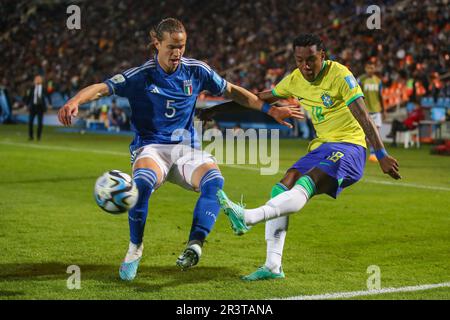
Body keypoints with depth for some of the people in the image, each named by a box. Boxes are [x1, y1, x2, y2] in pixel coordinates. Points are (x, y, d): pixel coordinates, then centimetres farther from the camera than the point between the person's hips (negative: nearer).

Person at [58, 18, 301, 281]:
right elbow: (103, 88, -16)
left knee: (214, 181, -30)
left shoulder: (196, 70, 4)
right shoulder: (141, 76, -5)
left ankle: (195, 245, -31)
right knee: (144, 181, -37)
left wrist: (270, 109, 12)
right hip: (151, 147, -3)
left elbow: (231, 91, 17)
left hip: (186, 148, 3)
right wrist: (75, 101, -37)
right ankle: (135, 249, -17)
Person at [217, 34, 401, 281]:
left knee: (305, 186, -31)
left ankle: (247, 218, -51)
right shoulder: (295, 80, 8)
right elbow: (264, 98, 22)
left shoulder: (340, 75, -12)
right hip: (321, 147, 7)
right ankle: (273, 266, -11)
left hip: (348, 147, -7)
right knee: (283, 187, -11)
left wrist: (381, 155, -23)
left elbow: (363, 117, -17)